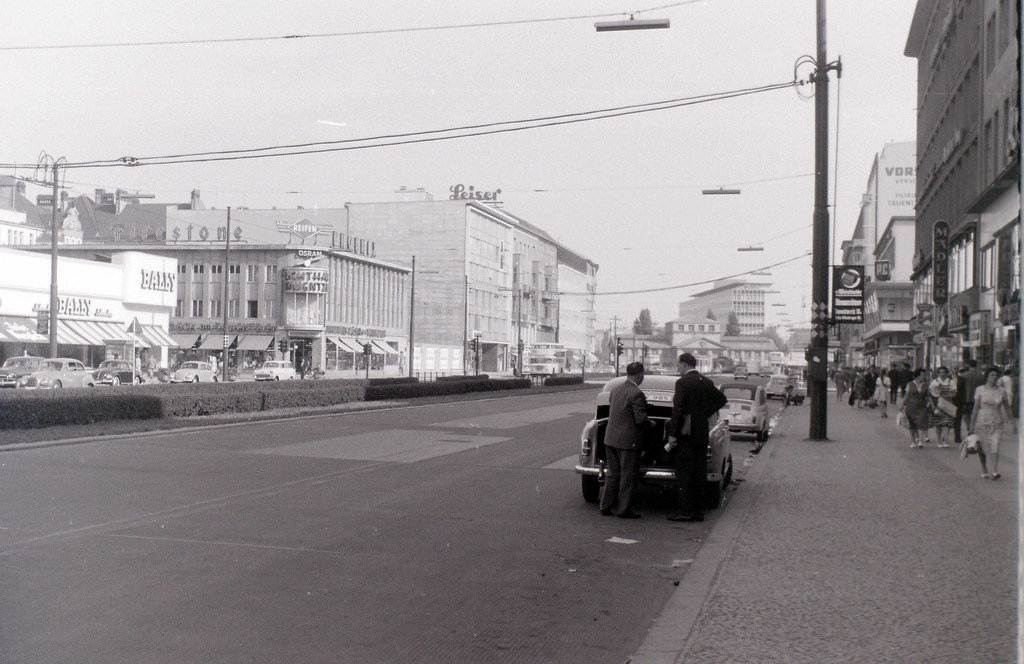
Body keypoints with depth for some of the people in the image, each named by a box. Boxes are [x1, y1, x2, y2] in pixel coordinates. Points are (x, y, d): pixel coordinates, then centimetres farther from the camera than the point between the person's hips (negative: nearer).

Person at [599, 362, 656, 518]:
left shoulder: (615, 389, 7)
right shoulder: (636, 394, -17)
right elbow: (641, 419, -21)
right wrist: (651, 425, 0)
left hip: (611, 438, 7)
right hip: (628, 440, -7)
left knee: (612, 473, 15)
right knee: (627, 475, 2)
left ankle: (606, 505, 19)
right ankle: (624, 509, 7)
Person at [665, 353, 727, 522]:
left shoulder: (682, 382, -11)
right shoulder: (706, 382, 10)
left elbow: (678, 409, -15)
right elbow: (721, 399, 20)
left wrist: (672, 434, -13)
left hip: (686, 433, -7)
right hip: (702, 434, 7)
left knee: (684, 473, -2)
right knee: (700, 472, 10)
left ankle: (686, 511, -3)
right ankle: (698, 511, 14)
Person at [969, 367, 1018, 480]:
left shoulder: (1001, 391, 5)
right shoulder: (980, 390, 0)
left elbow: (1007, 409, 11)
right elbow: (976, 407, 1)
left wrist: (1013, 423, 10)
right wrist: (972, 424, -2)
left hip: (997, 423, 1)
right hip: (982, 421, 0)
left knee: (995, 447, -14)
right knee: (982, 447, 5)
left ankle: (995, 472, -20)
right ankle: (984, 471, 22)